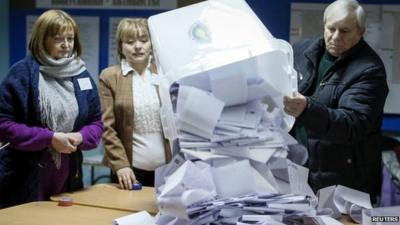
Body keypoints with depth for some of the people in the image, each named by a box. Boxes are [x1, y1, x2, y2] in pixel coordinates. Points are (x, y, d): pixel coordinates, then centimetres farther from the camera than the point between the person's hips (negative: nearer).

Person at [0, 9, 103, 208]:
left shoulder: (82, 75, 7)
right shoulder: (22, 73, -8)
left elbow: (96, 123, 11)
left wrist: (80, 137, -11)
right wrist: (50, 138, -18)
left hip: (68, 179, 5)